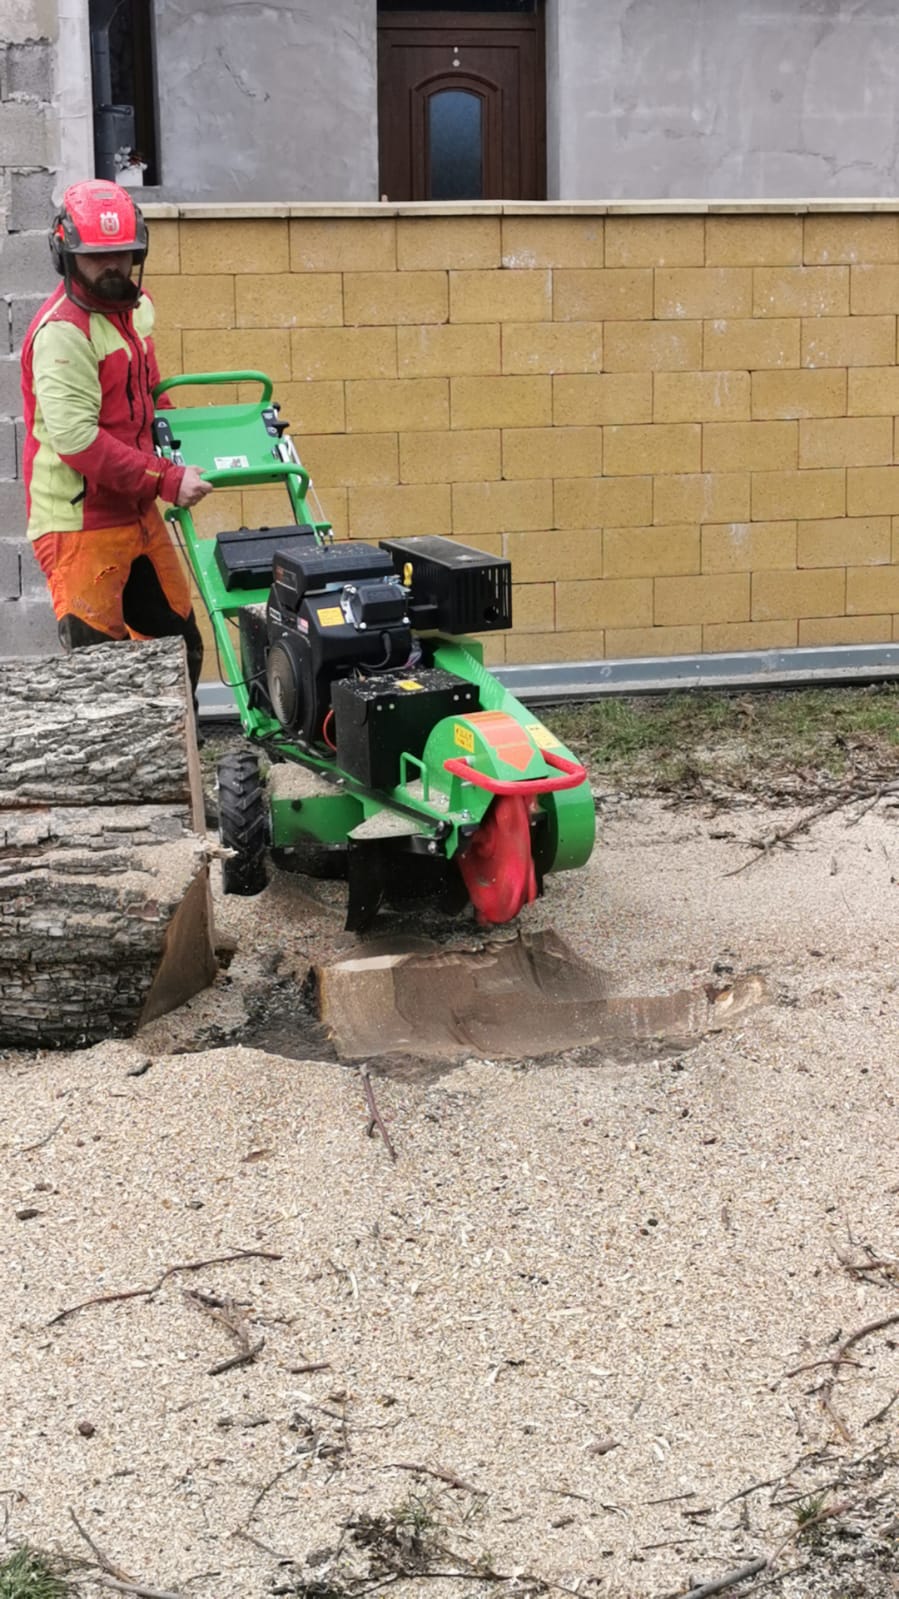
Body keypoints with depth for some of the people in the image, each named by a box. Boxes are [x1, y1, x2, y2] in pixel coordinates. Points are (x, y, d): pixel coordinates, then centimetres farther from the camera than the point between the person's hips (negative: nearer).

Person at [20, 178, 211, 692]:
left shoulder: (136, 306, 9)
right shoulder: (61, 332, -19)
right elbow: (77, 439, -27)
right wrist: (166, 481, -26)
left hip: (138, 513, 9)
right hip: (80, 527, -9)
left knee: (180, 646, 15)